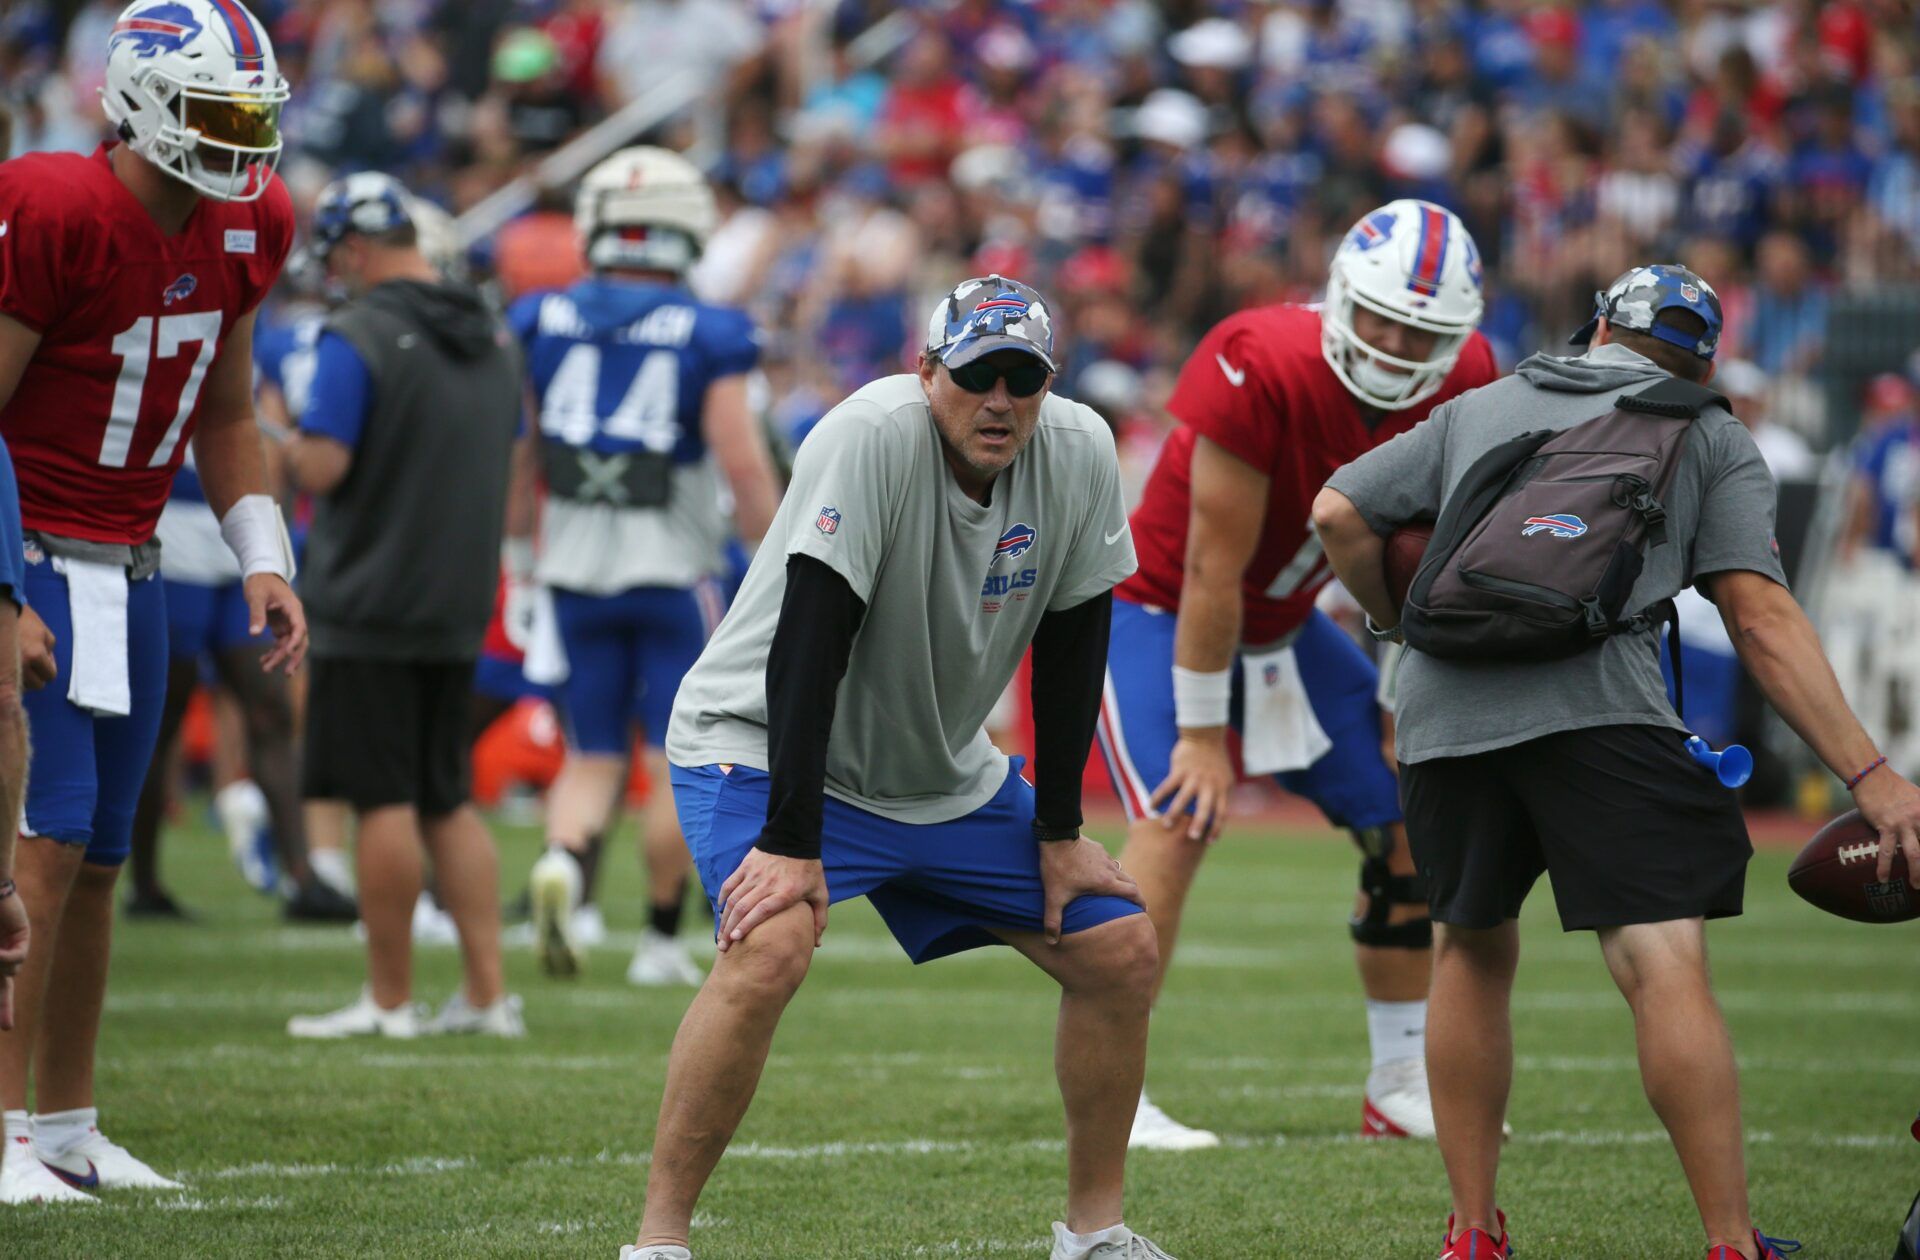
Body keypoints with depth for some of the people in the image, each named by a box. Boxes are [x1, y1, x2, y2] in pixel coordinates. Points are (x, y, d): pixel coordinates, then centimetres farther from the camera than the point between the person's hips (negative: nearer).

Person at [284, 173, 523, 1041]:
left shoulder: (359, 340, -14)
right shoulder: (493, 340, 11)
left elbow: (319, 469, -19)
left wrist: (275, 451, 1)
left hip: (373, 610, -7)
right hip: (459, 609, 7)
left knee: (385, 803, -2)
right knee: (447, 800, 13)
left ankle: (390, 1001, 3)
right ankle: (488, 993, 9)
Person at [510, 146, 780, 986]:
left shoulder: (540, 322, 0)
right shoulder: (705, 335, -10)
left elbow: (515, 450, 4)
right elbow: (743, 463, -12)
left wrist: (518, 549, 17)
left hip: (575, 567, 3)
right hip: (671, 570, -3)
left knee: (592, 754, 11)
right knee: (677, 760, 8)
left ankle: (563, 860, -18)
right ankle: (660, 940, 10)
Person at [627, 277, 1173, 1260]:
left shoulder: (1079, 453, -10)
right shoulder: (873, 437, -28)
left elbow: (1069, 650, 0)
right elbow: (807, 649, -32)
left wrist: (1059, 833, 1)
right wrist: (790, 841, -35)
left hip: (946, 776, 7)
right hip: (765, 746, -7)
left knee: (1120, 952, 2)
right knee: (769, 950, -32)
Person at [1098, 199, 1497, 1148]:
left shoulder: (1459, 389, -14)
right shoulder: (1260, 369, -34)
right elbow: (1214, 570, -27)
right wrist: (1203, 733, -22)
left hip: (1283, 623, 7)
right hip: (1161, 612, -7)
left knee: (1410, 821, 5)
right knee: (1176, 818, -24)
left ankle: (1401, 1087, 15)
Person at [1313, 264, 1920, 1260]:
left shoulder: (1477, 410, 27)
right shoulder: (1710, 437, 18)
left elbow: (1338, 514, 21)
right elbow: (1761, 619, 6)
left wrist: (1408, 626, 38)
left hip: (1445, 706, 4)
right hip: (1594, 707, -4)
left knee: (1471, 952, 20)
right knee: (1666, 968, -8)